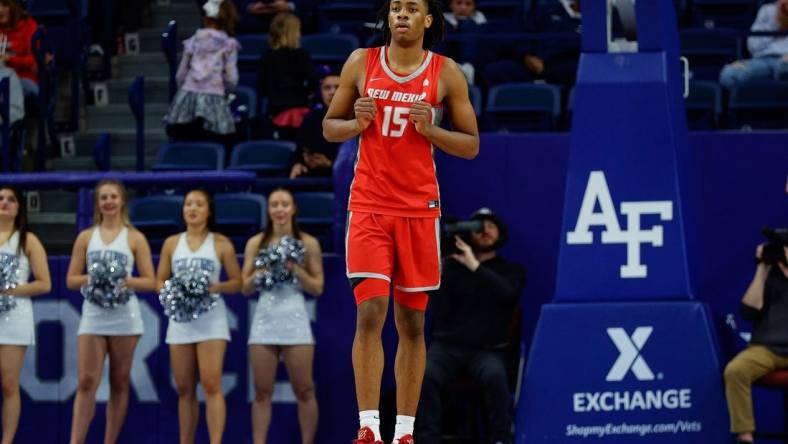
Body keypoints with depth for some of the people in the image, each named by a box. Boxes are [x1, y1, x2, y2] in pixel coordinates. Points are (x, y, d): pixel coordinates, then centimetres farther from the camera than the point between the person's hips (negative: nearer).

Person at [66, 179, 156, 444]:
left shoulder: (135, 238, 5)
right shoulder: (86, 237, 9)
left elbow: (150, 282, 2)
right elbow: (71, 280, 8)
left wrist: (123, 280, -15)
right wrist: (92, 279, -12)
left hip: (124, 316, -1)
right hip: (93, 316, 1)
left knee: (119, 383, 4)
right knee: (86, 382, -8)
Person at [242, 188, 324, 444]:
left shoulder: (308, 244, 4)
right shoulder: (256, 243, 8)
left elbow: (318, 288, 3)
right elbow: (245, 288, 9)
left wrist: (296, 270, -12)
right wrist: (260, 271, -9)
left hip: (294, 318, -1)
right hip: (265, 318, 1)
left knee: (304, 390, -1)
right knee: (262, 392, 0)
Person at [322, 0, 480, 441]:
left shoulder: (447, 73, 1)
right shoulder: (361, 63, 4)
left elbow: (471, 145, 5)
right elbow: (329, 126, 12)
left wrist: (430, 130, -12)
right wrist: (356, 124, -9)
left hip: (419, 209, 1)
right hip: (369, 205, -1)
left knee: (412, 322, 5)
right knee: (370, 312, -12)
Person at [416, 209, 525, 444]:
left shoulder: (511, 270, 12)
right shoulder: (452, 266, 11)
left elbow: (508, 292, -13)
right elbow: (440, 314, 1)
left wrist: (475, 267, -21)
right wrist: (438, 274, -13)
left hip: (487, 349, -1)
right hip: (448, 345, 1)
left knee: (495, 375, -36)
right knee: (425, 375, -32)